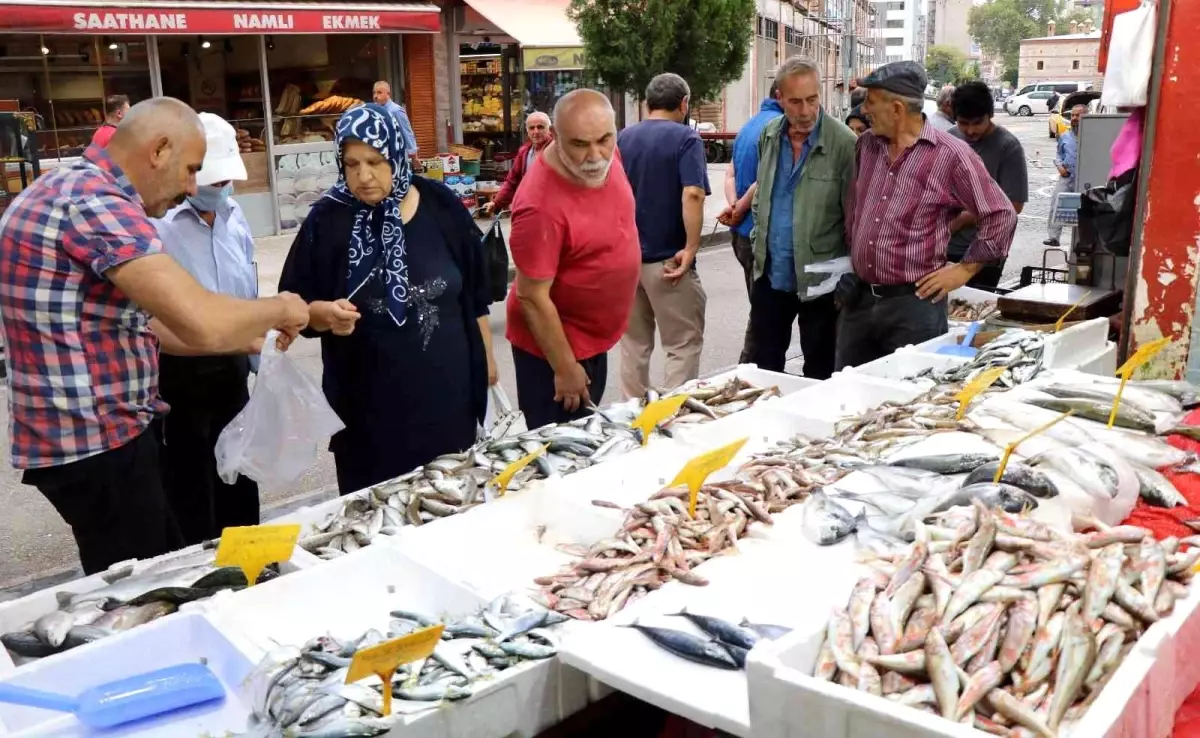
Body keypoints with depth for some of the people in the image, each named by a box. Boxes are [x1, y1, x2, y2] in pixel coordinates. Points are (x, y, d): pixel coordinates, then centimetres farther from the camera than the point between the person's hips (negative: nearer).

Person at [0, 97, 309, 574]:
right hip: (93, 445, -10)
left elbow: (133, 323, 18)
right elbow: (201, 322, -31)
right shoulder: (97, 201, -21)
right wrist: (279, 309, -12)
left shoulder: (75, 191, 14)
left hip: (102, 433, 10)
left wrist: (245, 340, 13)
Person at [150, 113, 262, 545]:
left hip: (231, 367, 7)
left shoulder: (234, 216, 4)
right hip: (178, 373, -7)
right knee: (190, 496, 8)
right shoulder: (157, 223, -18)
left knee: (238, 479, 20)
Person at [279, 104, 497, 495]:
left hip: (447, 387, 2)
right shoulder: (328, 219, -7)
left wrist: (486, 355, 11)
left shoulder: (441, 206, -3)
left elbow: (475, 292, 6)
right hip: (369, 399, -1)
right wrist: (325, 313, -24)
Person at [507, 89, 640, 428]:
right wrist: (565, 369, -20)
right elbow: (532, 297, -26)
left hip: (594, 337, 8)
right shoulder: (542, 205, -33)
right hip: (555, 345, -8)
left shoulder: (604, 156, -9)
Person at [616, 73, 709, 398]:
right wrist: (691, 247, -19)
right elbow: (692, 194, -23)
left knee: (634, 343, 16)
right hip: (668, 259, -6)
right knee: (684, 346, 4)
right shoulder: (685, 138, -9)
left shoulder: (624, 137, 8)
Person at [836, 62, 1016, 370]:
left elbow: (1001, 215, -6)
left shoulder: (951, 155, -10)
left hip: (914, 302, -6)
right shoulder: (866, 145, 7)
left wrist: (964, 269, -5)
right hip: (857, 298, 6)